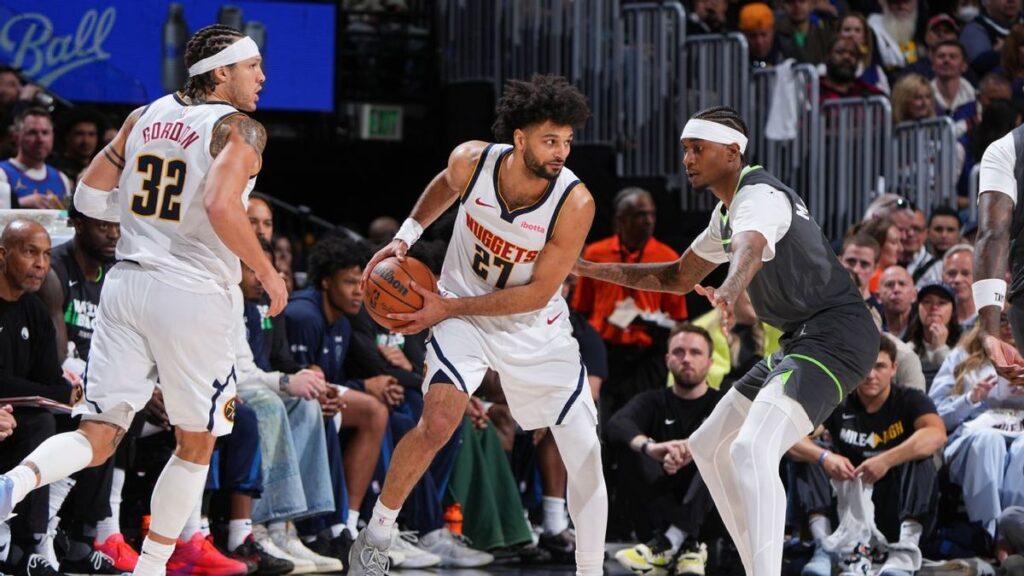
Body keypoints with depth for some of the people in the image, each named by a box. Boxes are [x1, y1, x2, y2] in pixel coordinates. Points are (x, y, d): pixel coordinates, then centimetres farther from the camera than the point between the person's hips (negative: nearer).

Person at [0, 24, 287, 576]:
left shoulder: (146, 116, 12)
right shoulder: (239, 129, -7)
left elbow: (89, 198, 13)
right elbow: (222, 206, -23)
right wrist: (268, 272, -11)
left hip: (126, 282, 5)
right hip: (192, 293, -5)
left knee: (96, 439, 3)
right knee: (196, 445, 15)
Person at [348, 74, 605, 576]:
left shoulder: (575, 203, -26)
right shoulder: (471, 162, -19)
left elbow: (537, 292, -21)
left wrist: (448, 308, -22)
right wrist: (405, 237, 2)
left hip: (535, 326, 0)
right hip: (461, 314, 0)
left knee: (586, 455, -3)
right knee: (437, 424, -22)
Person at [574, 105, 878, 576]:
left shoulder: (759, 195, -15)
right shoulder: (726, 212, 17)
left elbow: (751, 249, -40)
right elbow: (679, 277, 30)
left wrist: (728, 292, -62)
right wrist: (594, 271, 24)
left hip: (835, 335, -11)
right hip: (801, 339, 11)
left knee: (750, 450, -29)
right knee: (708, 447, 17)